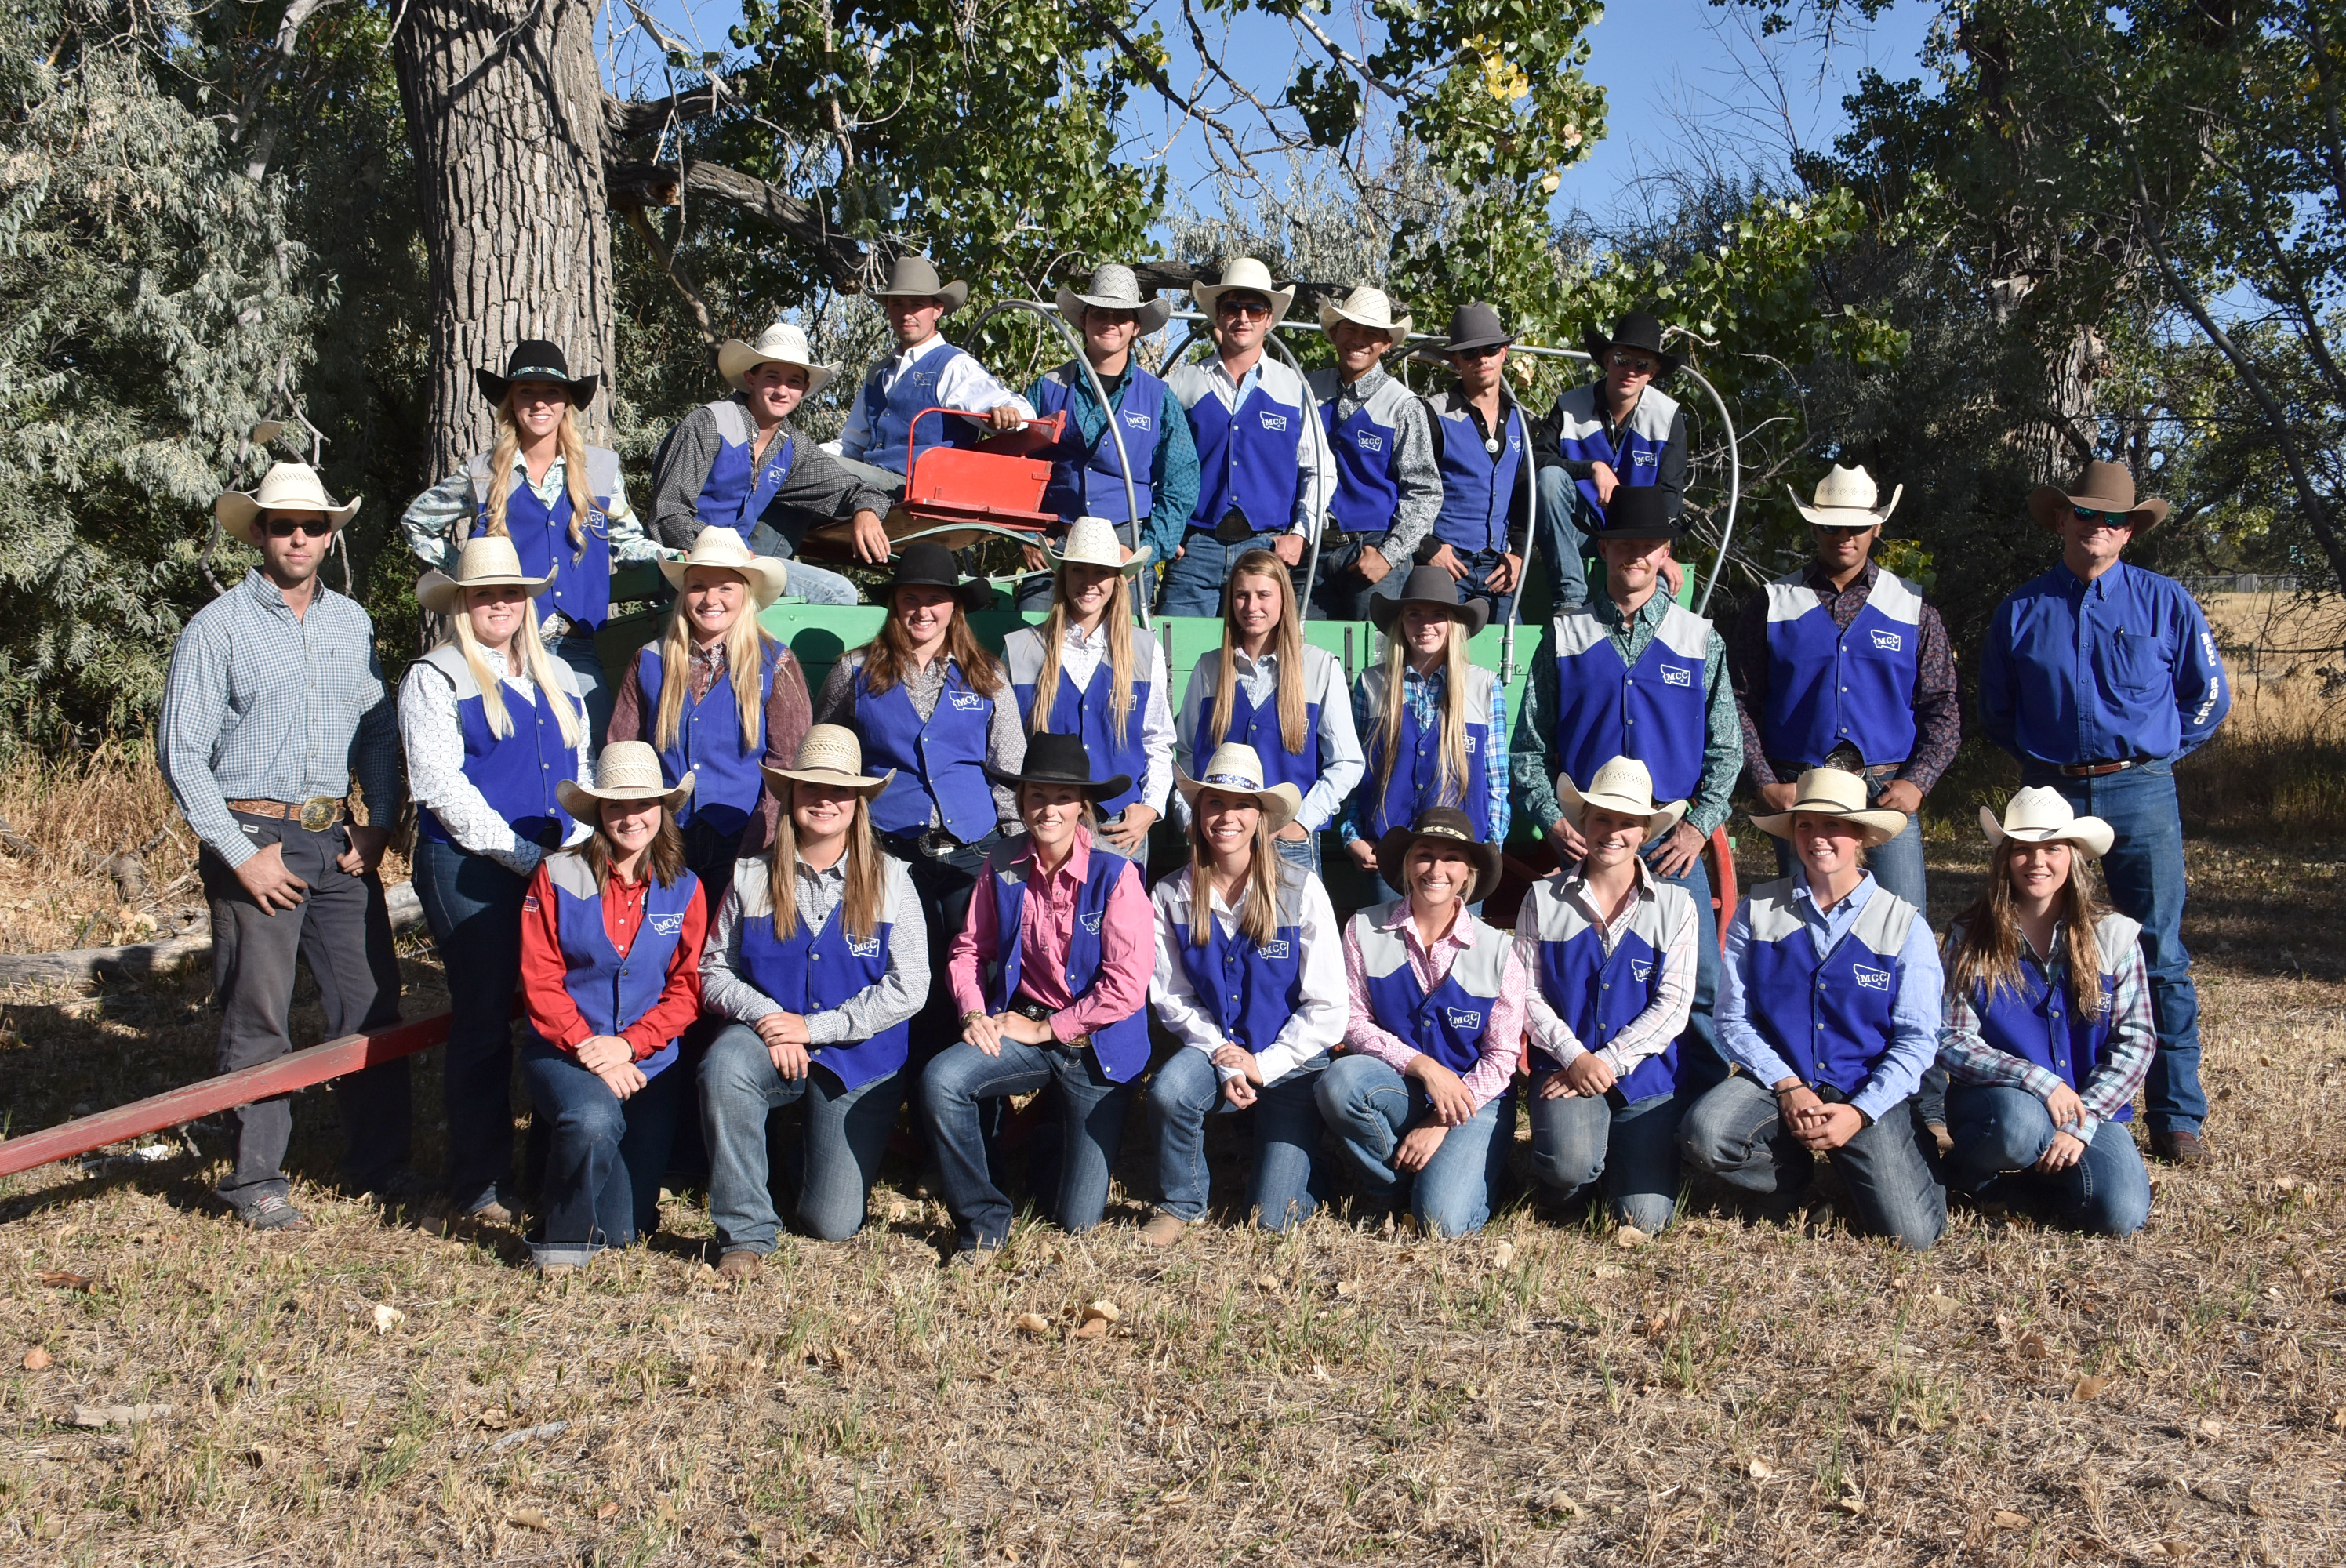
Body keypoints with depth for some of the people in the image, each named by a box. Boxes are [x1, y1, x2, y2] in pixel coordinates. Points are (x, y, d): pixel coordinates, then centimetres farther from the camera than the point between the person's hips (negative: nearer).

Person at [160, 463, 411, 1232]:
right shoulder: (217, 628, -4)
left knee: (372, 1002, 5)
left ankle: (378, 1163, 16)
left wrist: (379, 823, 2)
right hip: (255, 840, -4)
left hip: (339, 840, 5)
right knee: (257, 1018, 0)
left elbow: (380, 731, 16)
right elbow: (181, 752, -7)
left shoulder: (351, 623, 12)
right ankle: (254, 1179, 11)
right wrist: (240, 852, -11)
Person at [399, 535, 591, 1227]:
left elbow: (583, 767, 19)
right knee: (484, 1021, -2)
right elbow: (439, 785, -8)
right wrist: (522, 854, -13)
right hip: (470, 871, -5)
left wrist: (577, 846, 2)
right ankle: (482, 1186, 5)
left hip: (558, 871, 5)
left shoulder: (555, 675, 19)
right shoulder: (434, 679, 2)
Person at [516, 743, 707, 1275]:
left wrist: (626, 1045, -14)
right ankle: (561, 1238, -10)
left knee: (624, 1229, -5)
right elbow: (539, 981, -5)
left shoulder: (683, 890, 5)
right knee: (593, 1119, -37)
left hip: (647, 1058, 2)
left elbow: (687, 990, 1)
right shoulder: (557, 877, -2)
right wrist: (590, 1049, -16)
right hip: (563, 1051, -2)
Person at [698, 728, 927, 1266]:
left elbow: (908, 988, -8)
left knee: (834, 1224, -5)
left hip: (859, 1059, -1)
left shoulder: (890, 880, -3)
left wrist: (812, 1027, -15)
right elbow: (713, 970, 2)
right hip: (768, 1040, 1)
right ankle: (746, 1232, -22)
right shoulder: (752, 878, 2)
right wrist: (764, 1016, -18)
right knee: (723, 1065, -36)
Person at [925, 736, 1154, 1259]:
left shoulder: (1115, 876, -14)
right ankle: (983, 1221, -9)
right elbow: (970, 947, 10)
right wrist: (974, 1013, -9)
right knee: (940, 1079, -29)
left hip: (1095, 1047, -3)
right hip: (1018, 1032, 3)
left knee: (1077, 1220, -1)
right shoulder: (1003, 867, -1)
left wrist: (1043, 1028, -13)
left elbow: (1126, 987, -17)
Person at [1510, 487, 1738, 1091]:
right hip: (1583, 838, 0)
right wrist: (1552, 819, -4)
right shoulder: (1564, 638, 8)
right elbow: (1529, 746, 8)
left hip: (1672, 841, 0)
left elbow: (1725, 749, 9)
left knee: (1699, 983, -6)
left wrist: (1699, 824, -4)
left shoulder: (1700, 640, 10)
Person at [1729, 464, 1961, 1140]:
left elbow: (1942, 707, 10)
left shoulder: (1911, 610, 10)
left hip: (1886, 792, 0)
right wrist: (1764, 781, -4)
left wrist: (1917, 780, -5)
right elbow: (1740, 702, 6)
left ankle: (1925, 1102, -2)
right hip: (1798, 791, 0)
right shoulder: (1772, 606, 8)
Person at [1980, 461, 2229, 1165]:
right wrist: (2044, 759, 13)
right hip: (2048, 794, 2)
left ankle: (2176, 1118, 4)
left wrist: (2153, 753, 9)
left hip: (2139, 795, -1)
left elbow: (2209, 698, 12)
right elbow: (1995, 712, 19)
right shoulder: (2021, 611, 6)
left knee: (2160, 957, -2)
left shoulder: (2165, 602, 3)